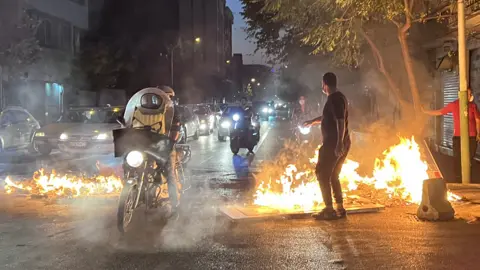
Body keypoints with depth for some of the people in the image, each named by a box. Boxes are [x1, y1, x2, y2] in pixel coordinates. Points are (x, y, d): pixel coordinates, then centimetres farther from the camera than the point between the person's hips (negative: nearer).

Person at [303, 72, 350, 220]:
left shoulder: (334, 99, -14)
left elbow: (341, 122, -24)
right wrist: (312, 121, 47)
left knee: (322, 174, -4)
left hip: (334, 144, -10)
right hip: (342, 144, 10)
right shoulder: (339, 97, 18)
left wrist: (339, 143, -29)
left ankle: (329, 209, -4)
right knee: (333, 176, 15)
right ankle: (340, 208, 16)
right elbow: (328, 116, 34)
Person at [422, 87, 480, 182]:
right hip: (458, 136, 0)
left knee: (469, 159, 5)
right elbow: (439, 112, 9)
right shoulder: (454, 105, 1)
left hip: (471, 137, 0)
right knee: (458, 159, 1)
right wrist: (425, 111, 7)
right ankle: (458, 180, 9)